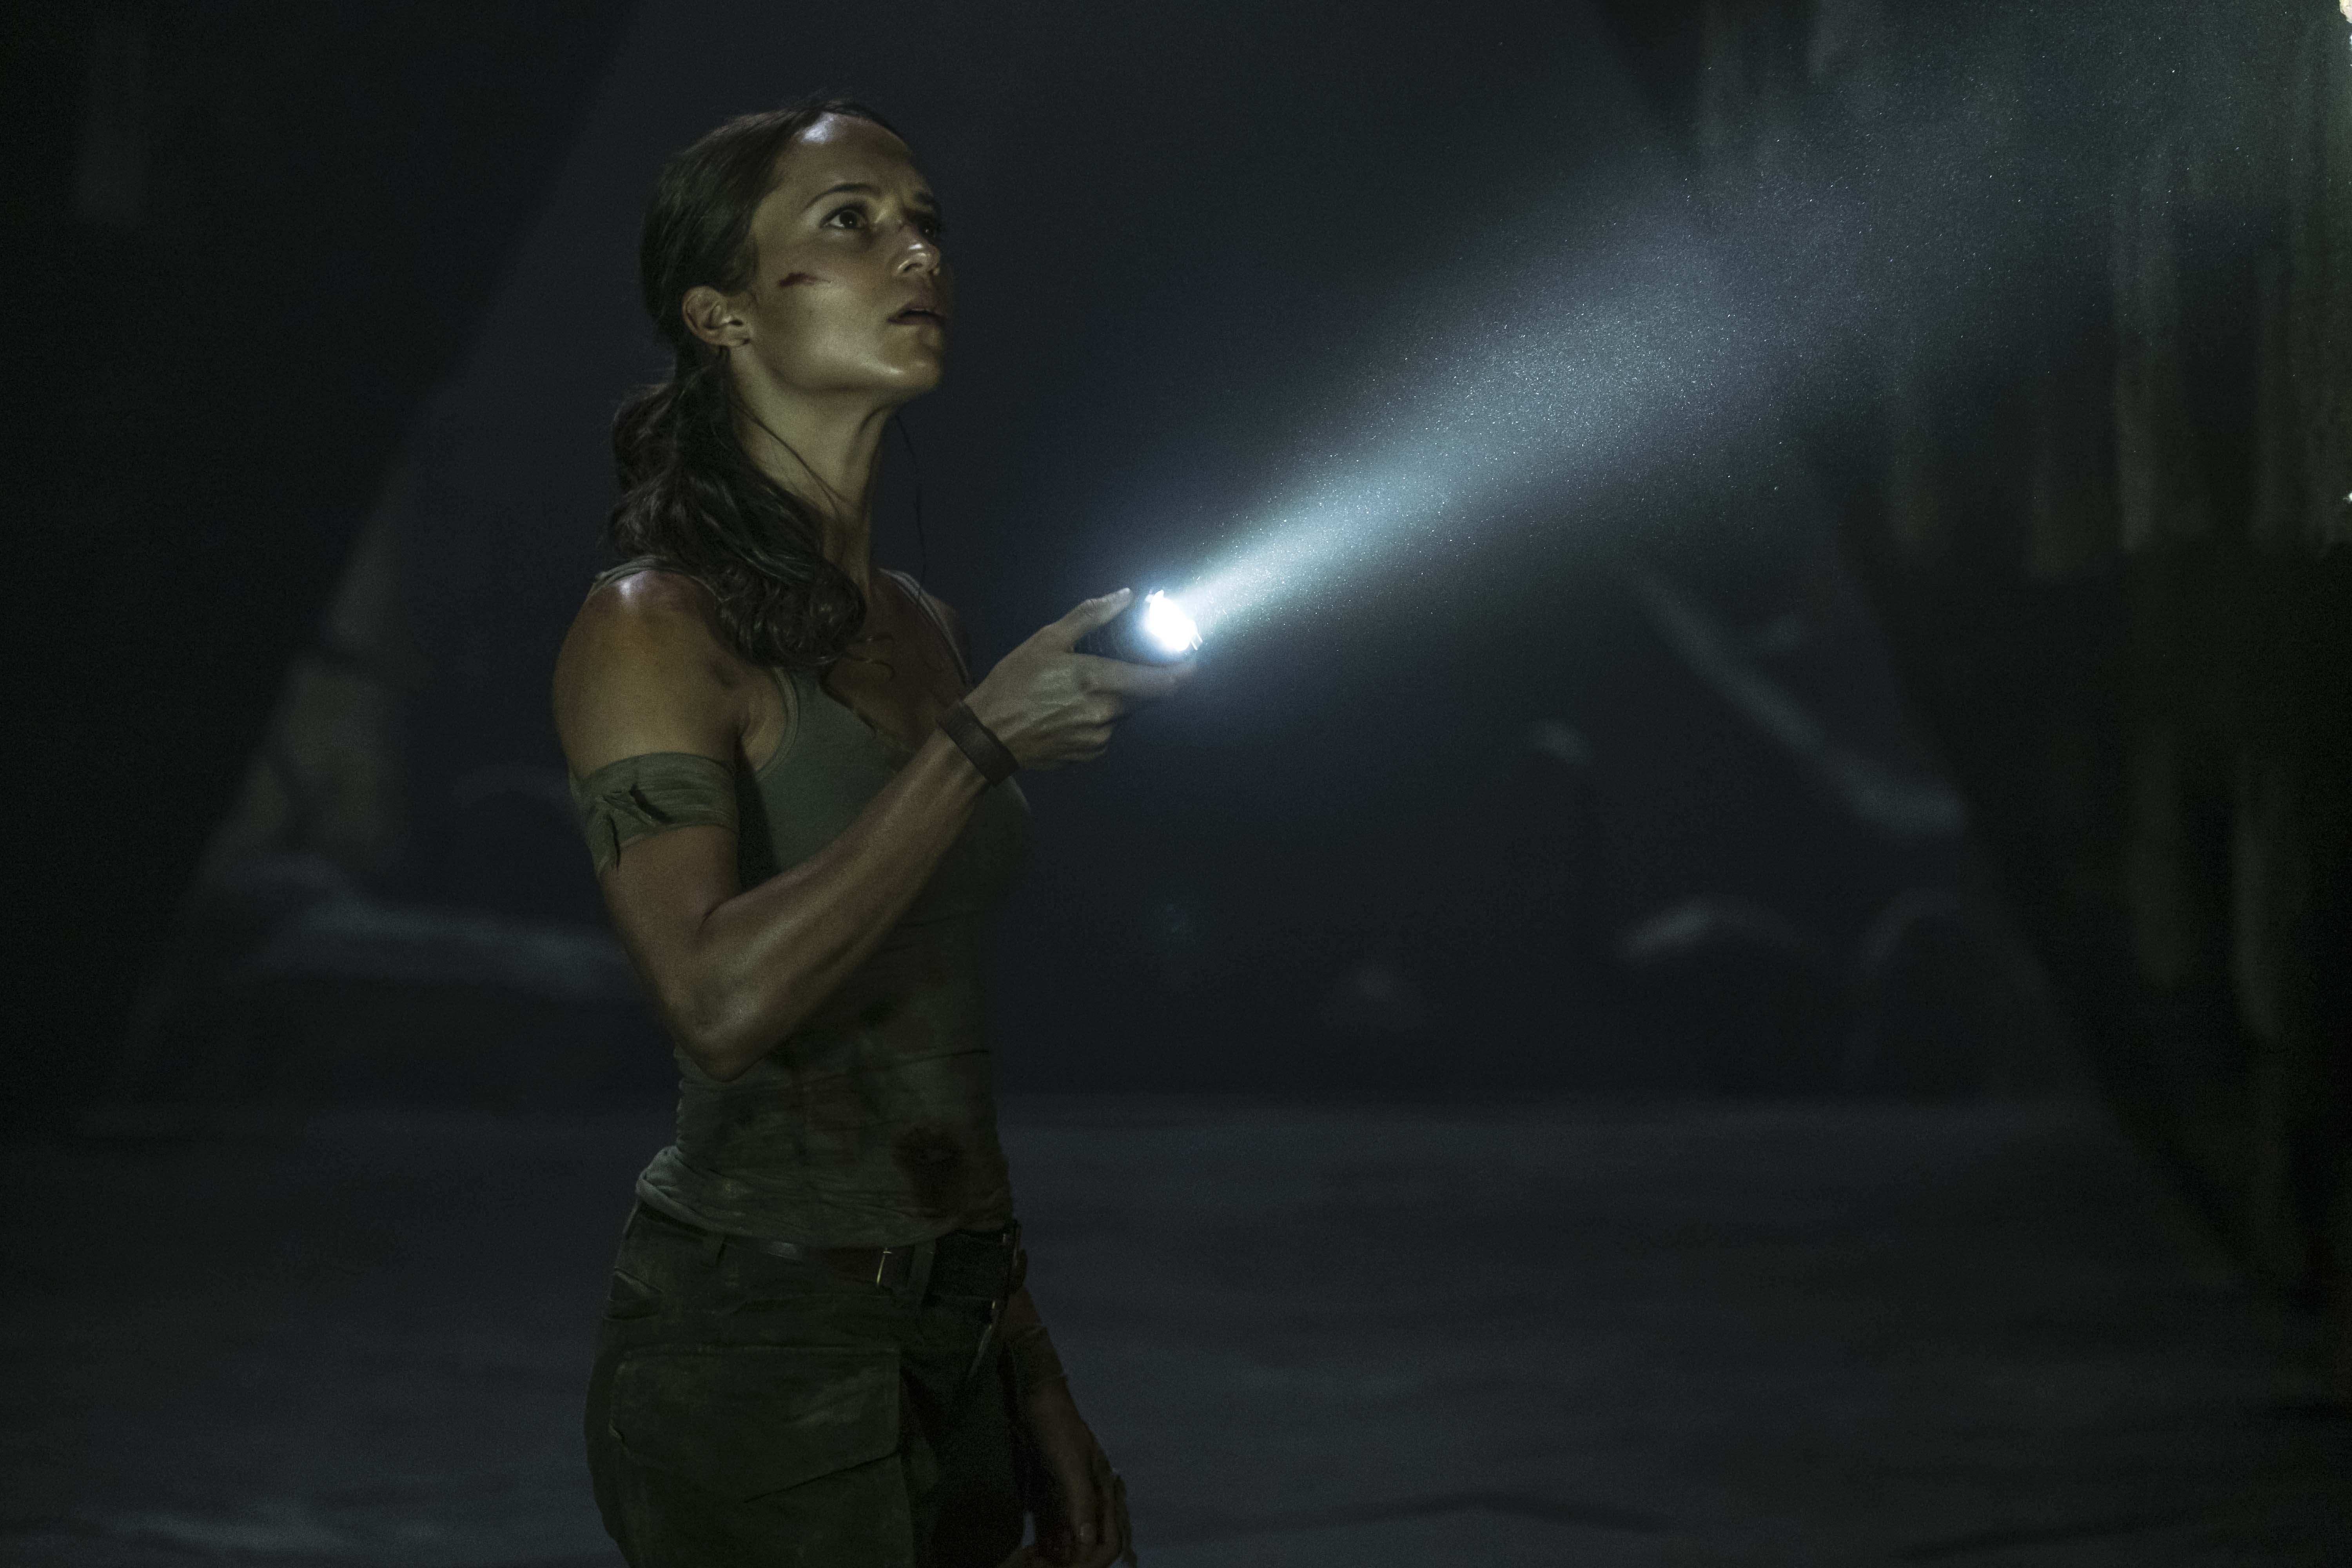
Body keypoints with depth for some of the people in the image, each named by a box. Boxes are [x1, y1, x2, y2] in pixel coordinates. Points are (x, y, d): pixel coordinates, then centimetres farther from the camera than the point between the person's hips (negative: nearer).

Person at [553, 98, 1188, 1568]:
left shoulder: (919, 631, 11)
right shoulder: (654, 631, -12)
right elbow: (724, 994, -27)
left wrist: (1033, 1381, 14)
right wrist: (984, 738, -21)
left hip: (946, 1347, 7)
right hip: (753, 1351, -7)